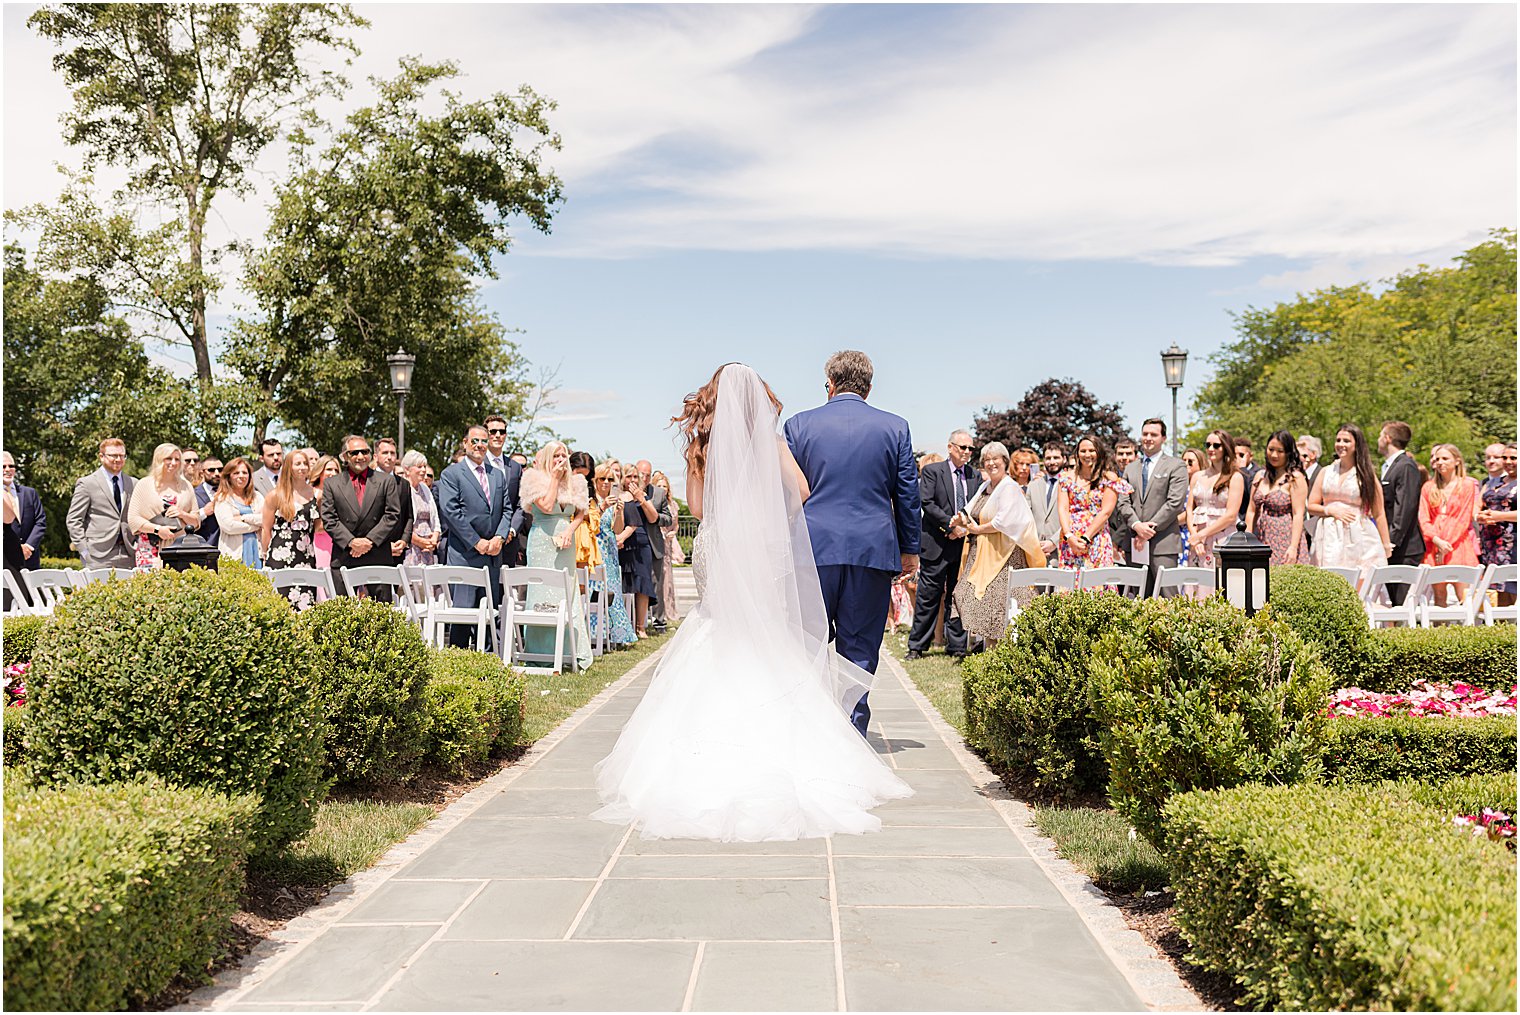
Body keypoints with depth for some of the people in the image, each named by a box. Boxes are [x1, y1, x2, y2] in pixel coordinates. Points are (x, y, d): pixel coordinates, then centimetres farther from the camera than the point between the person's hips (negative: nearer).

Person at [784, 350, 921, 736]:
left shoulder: (799, 425, 2)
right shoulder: (895, 427, 4)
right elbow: (908, 493, 6)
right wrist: (910, 549, 14)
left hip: (814, 547, 0)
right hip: (874, 550, 1)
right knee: (860, 647, 6)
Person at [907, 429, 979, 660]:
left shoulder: (974, 475, 13)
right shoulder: (932, 471, 0)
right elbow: (926, 502, -9)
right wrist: (950, 523, -16)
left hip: (965, 543, 4)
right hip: (937, 543, -4)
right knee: (929, 595, 1)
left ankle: (957, 645, 13)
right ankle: (917, 645, 8)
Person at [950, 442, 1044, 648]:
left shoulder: (1009, 488, -9)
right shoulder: (984, 487, 16)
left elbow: (1003, 521, -18)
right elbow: (975, 517, 19)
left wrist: (977, 529, -8)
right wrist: (962, 522, -2)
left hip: (1001, 554, -8)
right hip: (980, 554, 8)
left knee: (997, 603, -9)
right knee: (982, 601, 6)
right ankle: (989, 649, 12)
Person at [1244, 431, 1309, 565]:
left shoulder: (1295, 478, -4)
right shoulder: (1260, 476, 13)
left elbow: (1298, 514, -10)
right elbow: (1251, 511, 14)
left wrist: (1293, 547, -18)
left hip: (1286, 540, -5)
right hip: (1262, 542, 5)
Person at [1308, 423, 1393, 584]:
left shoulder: (1367, 475, 4)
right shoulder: (1325, 472, 11)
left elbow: (1379, 515, 4)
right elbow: (1311, 506, 11)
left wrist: (1386, 547, 1)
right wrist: (1331, 510, -8)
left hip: (1359, 540, -2)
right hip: (1330, 540, 2)